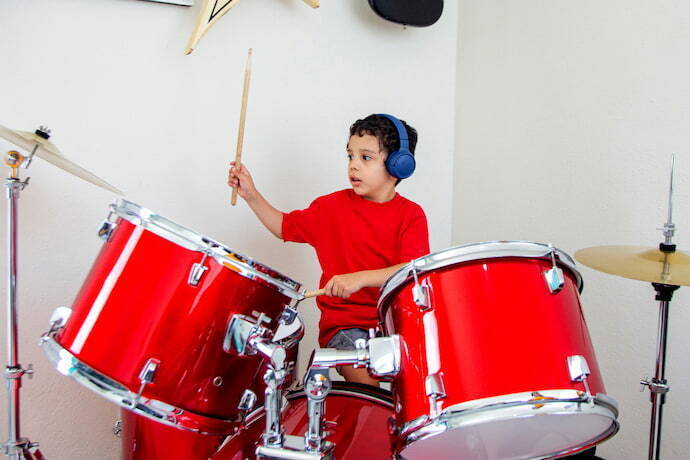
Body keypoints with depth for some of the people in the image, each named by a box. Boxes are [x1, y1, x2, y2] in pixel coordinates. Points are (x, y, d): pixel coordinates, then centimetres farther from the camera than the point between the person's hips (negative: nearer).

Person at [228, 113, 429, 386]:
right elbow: (286, 226, 18)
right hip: (344, 322, 0)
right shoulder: (332, 207, 5)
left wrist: (360, 278, -28)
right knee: (363, 374, -25)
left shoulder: (411, 215, -2)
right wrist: (251, 196, 6)